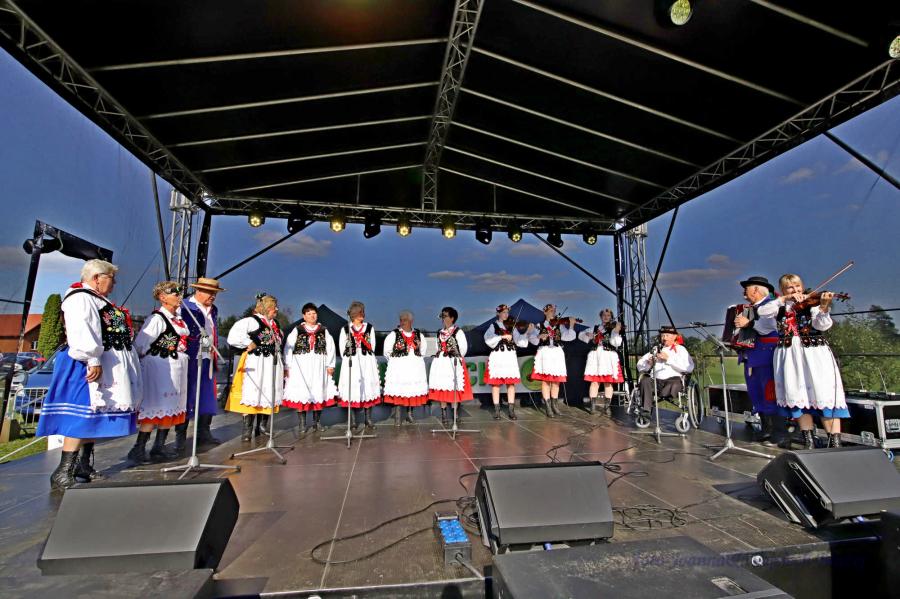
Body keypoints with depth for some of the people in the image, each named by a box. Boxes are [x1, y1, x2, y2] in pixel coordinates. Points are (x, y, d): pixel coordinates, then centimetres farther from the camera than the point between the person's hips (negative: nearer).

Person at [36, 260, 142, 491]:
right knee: (83, 416, -10)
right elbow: (81, 333, -22)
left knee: (96, 415, 13)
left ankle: (83, 464, 21)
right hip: (89, 367, -10)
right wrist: (93, 361, -27)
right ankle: (63, 473, -5)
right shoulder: (79, 298, -11)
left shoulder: (100, 301, 19)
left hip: (108, 366, 10)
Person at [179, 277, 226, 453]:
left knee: (208, 397, 10)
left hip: (208, 361, 7)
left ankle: (203, 433, 20)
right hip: (190, 360, -7)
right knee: (186, 397, 1)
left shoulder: (213, 310, 15)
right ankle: (180, 437, 11)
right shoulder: (185, 307, -8)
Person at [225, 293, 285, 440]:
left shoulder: (275, 324, 15)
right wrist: (249, 344, -14)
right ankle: (247, 430, 6)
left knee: (268, 396, 11)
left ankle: (263, 428, 23)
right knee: (253, 396, -4)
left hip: (273, 365, 7)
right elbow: (233, 336, -21)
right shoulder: (251, 321, -10)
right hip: (256, 365, -7)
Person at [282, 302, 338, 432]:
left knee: (318, 392, 5)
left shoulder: (323, 330, 8)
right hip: (301, 366, -1)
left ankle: (317, 421, 17)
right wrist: (287, 366, -4)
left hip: (318, 366, 1)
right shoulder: (297, 330, 3)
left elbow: (330, 347, 6)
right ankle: (303, 423, 13)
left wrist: (330, 365, 1)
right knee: (301, 392, 1)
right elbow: (288, 348, 1)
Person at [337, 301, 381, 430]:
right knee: (351, 389, -1)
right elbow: (342, 348, 7)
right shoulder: (345, 329, 4)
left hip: (367, 363, 1)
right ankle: (353, 420, 10)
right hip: (350, 363, -1)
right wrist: (348, 360, 5)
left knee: (368, 389, 1)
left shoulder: (369, 327, 9)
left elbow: (372, 347, 11)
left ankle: (368, 419, 9)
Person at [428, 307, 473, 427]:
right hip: (440, 363, 5)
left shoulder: (458, 332, -5)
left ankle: (455, 413, 7)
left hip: (454, 363, -5)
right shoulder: (440, 333, 13)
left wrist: (457, 358, 5)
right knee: (442, 388, 4)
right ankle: (444, 415, 11)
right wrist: (439, 356, 11)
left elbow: (463, 348, -4)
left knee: (453, 388, -4)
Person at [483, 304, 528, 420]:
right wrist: (502, 336, -20)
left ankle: (511, 411, 7)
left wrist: (527, 331, -7)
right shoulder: (493, 326, 6)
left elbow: (519, 340, 4)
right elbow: (488, 339, -12)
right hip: (497, 357, -2)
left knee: (511, 383, 1)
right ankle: (496, 411, 7)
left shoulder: (512, 326, 13)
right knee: (496, 383, -1)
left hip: (510, 356, 2)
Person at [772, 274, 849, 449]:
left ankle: (835, 443, 0)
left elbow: (822, 324, -11)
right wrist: (784, 299, -11)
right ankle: (809, 441, 13)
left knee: (824, 396, -6)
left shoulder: (811, 303, 4)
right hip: (789, 356, 2)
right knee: (798, 397, 5)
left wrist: (824, 307, -29)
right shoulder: (780, 309, 12)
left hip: (814, 354, -2)